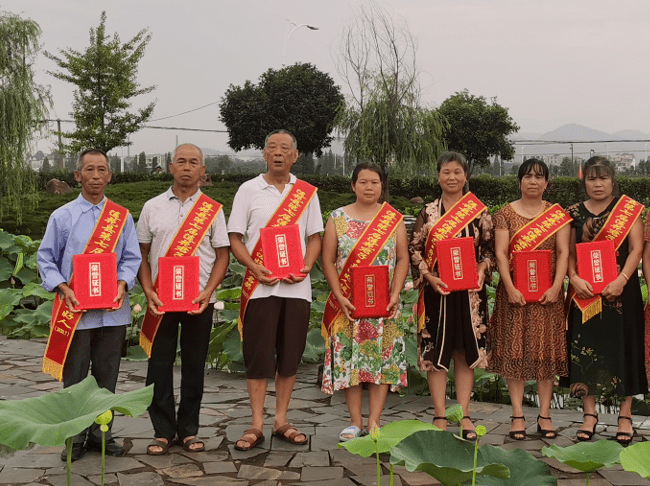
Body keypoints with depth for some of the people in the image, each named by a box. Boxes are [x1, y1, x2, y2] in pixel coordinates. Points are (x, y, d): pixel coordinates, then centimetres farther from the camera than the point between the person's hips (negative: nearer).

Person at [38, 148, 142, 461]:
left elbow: (131, 258, 7)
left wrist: (122, 284, -11)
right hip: (75, 310, -2)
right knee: (74, 377, 3)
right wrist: (64, 289, -12)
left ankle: (100, 433, 21)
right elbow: (46, 259, 3)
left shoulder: (122, 217, 7)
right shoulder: (62, 217, 2)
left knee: (106, 376, 9)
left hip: (113, 310, 2)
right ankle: (76, 437, 14)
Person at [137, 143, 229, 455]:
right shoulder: (152, 207, 8)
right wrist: (148, 291, -5)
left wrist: (208, 292, -10)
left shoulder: (213, 210, 6)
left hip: (199, 301, 0)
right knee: (159, 365, 2)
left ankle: (188, 430, 17)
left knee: (194, 365, 5)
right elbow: (141, 253, 8)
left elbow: (222, 255, 3)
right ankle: (162, 431, 13)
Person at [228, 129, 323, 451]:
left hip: (296, 286, 2)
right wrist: (254, 268, -12)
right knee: (257, 355, -1)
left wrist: (304, 268, -7)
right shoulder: (248, 190, 5)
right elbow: (235, 238, 3)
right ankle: (256, 425, 7)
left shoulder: (307, 193, 10)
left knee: (290, 354, 6)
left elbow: (315, 237, 11)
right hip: (259, 285, -2)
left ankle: (281, 422, 17)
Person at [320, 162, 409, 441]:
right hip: (347, 303, 0)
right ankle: (355, 421, 11)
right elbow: (328, 261, 1)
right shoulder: (337, 218, 4)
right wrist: (340, 297, -9)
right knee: (348, 358, 1)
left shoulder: (394, 219, 5)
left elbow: (402, 259, 3)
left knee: (383, 358, 0)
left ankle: (374, 421, 8)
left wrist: (395, 295, -9)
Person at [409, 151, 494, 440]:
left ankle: (464, 414, 15)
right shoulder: (428, 212, 3)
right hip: (436, 290, -1)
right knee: (435, 351, 1)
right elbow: (415, 250, 1)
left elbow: (490, 248, 7)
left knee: (466, 351, 6)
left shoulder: (480, 212, 5)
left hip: (469, 291, 1)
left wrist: (482, 271, -11)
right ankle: (440, 416, 10)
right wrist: (429, 276, -13)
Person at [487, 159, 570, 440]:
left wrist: (556, 287, -11)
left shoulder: (558, 214, 7)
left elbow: (563, 252, 1)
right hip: (514, 292, -1)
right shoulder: (506, 214, 3)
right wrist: (510, 288, -13)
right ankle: (518, 415, 6)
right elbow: (501, 253, -3)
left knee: (546, 350, 3)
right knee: (514, 350, 0)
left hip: (548, 293, 1)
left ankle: (545, 415, 10)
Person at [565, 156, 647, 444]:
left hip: (621, 291, -2)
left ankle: (625, 415, 11)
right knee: (585, 349, 2)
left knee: (623, 347, 2)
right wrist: (574, 278, -12)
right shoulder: (576, 213, 8)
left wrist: (621, 281, -16)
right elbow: (569, 252, 7)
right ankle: (590, 413, 12)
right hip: (585, 293, 2)